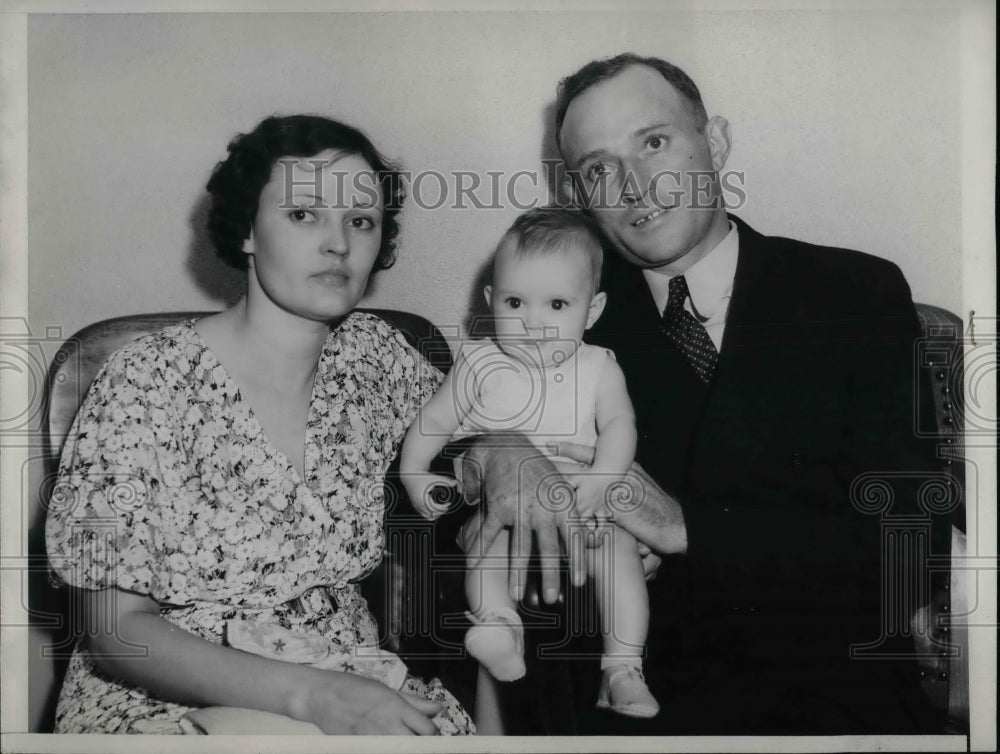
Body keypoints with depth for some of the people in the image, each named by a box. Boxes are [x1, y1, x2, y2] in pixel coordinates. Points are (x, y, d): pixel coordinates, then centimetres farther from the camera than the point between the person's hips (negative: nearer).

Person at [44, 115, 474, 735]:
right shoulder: (147, 382, -12)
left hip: (349, 692, 4)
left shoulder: (374, 354, 1)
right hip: (166, 701, -4)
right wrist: (308, 695, -25)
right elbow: (116, 629, -12)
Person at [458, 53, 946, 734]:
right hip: (633, 688, 2)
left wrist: (686, 525, -13)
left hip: (833, 678, -1)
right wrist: (497, 453, -15)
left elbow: (905, 542, -3)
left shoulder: (859, 293, 4)